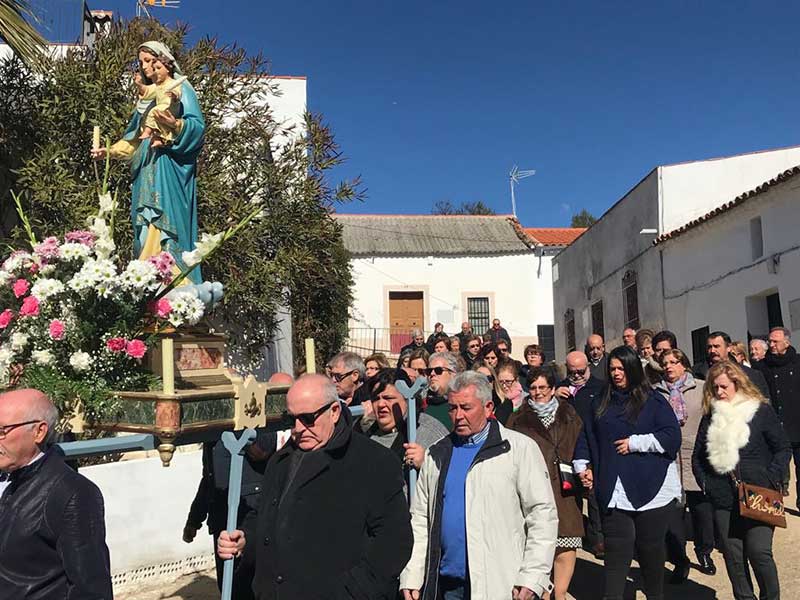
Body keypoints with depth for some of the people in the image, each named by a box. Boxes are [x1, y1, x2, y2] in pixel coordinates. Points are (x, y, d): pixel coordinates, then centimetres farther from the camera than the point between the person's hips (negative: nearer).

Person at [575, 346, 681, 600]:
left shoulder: (653, 400, 0)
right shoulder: (602, 404, 13)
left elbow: (672, 436, -9)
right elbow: (586, 437, 16)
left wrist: (635, 443, -13)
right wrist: (583, 466, 3)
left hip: (651, 489, -2)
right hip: (614, 491, 3)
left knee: (650, 547, 10)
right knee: (616, 549, -1)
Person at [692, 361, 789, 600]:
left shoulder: (761, 411, -1)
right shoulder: (710, 415, 9)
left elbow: (783, 449, 1)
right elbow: (697, 456, 16)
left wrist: (771, 481, -8)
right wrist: (706, 484, 4)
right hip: (723, 499, 3)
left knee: (759, 551, -9)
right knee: (733, 556, 6)